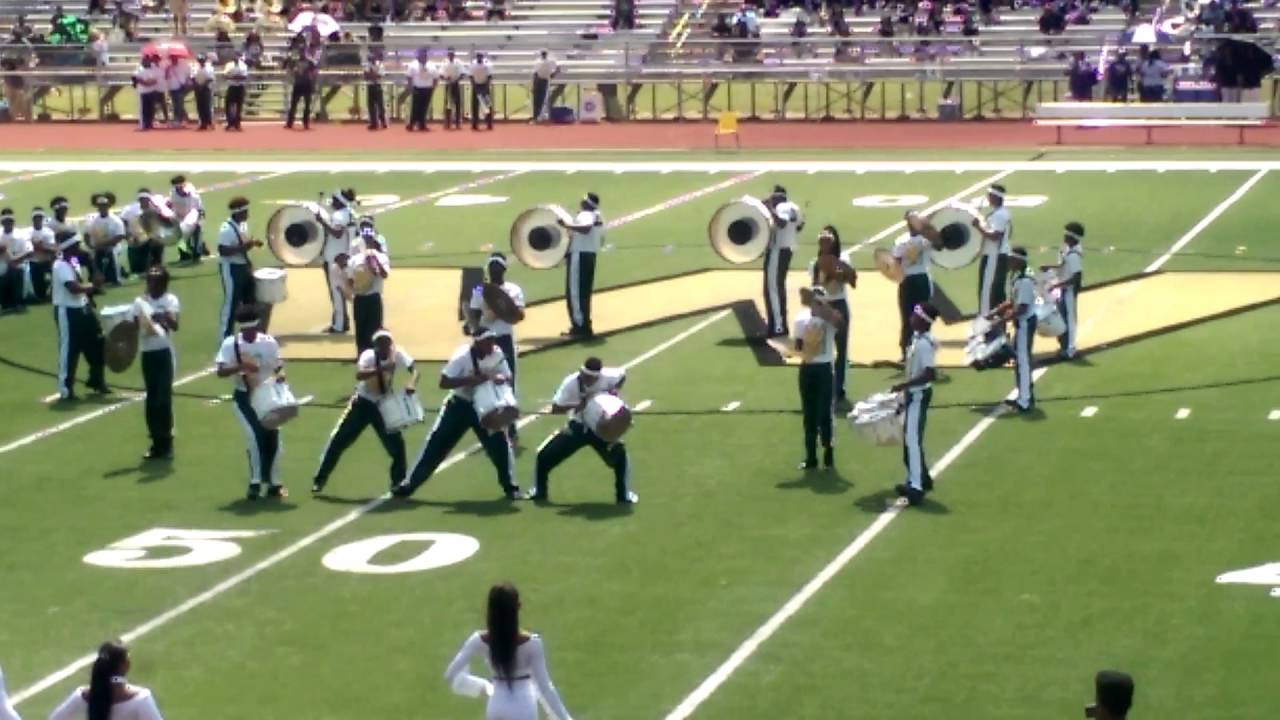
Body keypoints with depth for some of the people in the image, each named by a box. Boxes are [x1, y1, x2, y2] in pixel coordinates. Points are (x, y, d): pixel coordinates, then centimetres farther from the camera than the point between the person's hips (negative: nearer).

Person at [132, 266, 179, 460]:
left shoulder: (170, 300, -4)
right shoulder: (140, 302, 6)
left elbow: (175, 326, -18)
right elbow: (134, 327, 8)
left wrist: (165, 318, -38)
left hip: (164, 352, -4)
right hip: (147, 353, 4)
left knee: (164, 397, -6)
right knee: (152, 398, 8)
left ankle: (166, 443, 2)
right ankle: (157, 443, 16)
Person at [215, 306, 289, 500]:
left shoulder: (269, 342, -5)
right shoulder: (230, 344, -10)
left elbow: (279, 367, 4)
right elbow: (221, 371, -17)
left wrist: (280, 375, -19)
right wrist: (241, 366, -33)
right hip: (244, 398, -2)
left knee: (273, 437, 0)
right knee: (254, 436, -16)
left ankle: (274, 483, 15)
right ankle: (255, 482, -4)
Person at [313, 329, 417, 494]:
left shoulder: (397, 355, -16)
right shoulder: (368, 355, -24)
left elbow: (413, 370, -19)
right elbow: (359, 375, -41)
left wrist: (411, 384, -40)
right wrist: (380, 369, -53)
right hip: (363, 402, -2)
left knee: (396, 443, -6)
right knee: (339, 439, -4)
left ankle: (399, 483, 11)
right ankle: (320, 480, 8)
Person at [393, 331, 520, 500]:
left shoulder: (497, 354, -12)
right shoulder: (462, 356, -25)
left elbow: (508, 377, -3)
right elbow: (444, 382, -27)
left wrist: (499, 378, -28)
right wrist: (471, 380, -37)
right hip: (460, 405, -3)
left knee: (500, 443, -5)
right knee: (437, 443, -3)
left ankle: (510, 486, 11)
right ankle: (408, 485, 5)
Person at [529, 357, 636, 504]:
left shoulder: (607, 377, -22)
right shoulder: (570, 382, -24)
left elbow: (622, 374, 2)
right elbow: (555, 409, -22)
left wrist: (615, 390, -17)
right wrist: (576, 406, -36)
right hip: (577, 427, 1)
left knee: (619, 454, -20)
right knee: (544, 455, -4)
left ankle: (624, 495, 0)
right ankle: (539, 492, 20)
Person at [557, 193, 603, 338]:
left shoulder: (584, 215, -13)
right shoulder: (597, 217, 16)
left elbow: (586, 228, -35)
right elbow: (601, 238, 25)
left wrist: (567, 225, -36)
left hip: (579, 255, -10)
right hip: (590, 255, 10)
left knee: (575, 292, -6)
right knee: (584, 292, 15)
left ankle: (580, 326, -8)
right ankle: (585, 326, 18)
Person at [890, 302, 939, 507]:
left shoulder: (924, 344, -23)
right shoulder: (917, 338, 7)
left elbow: (930, 374, -29)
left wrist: (903, 385, -26)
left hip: (919, 395, -10)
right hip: (913, 394, 10)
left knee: (912, 440, -8)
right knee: (909, 438, 19)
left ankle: (916, 487, -7)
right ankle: (921, 478, 31)